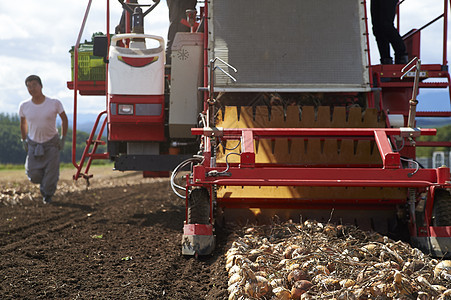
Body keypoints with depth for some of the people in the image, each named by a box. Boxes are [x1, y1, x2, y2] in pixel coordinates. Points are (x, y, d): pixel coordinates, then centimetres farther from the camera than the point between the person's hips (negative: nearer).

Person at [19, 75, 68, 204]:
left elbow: (64, 118, -1)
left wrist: (63, 139, -3)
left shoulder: (54, 103, -18)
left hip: (52, 143, -1)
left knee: (51, 176, -4)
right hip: (33, 144, 1)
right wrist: (24, 141, 8)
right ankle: (44, 183, 31)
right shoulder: (24, 106, -12)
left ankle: (48, 193, 29)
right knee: (34, 176, -6)